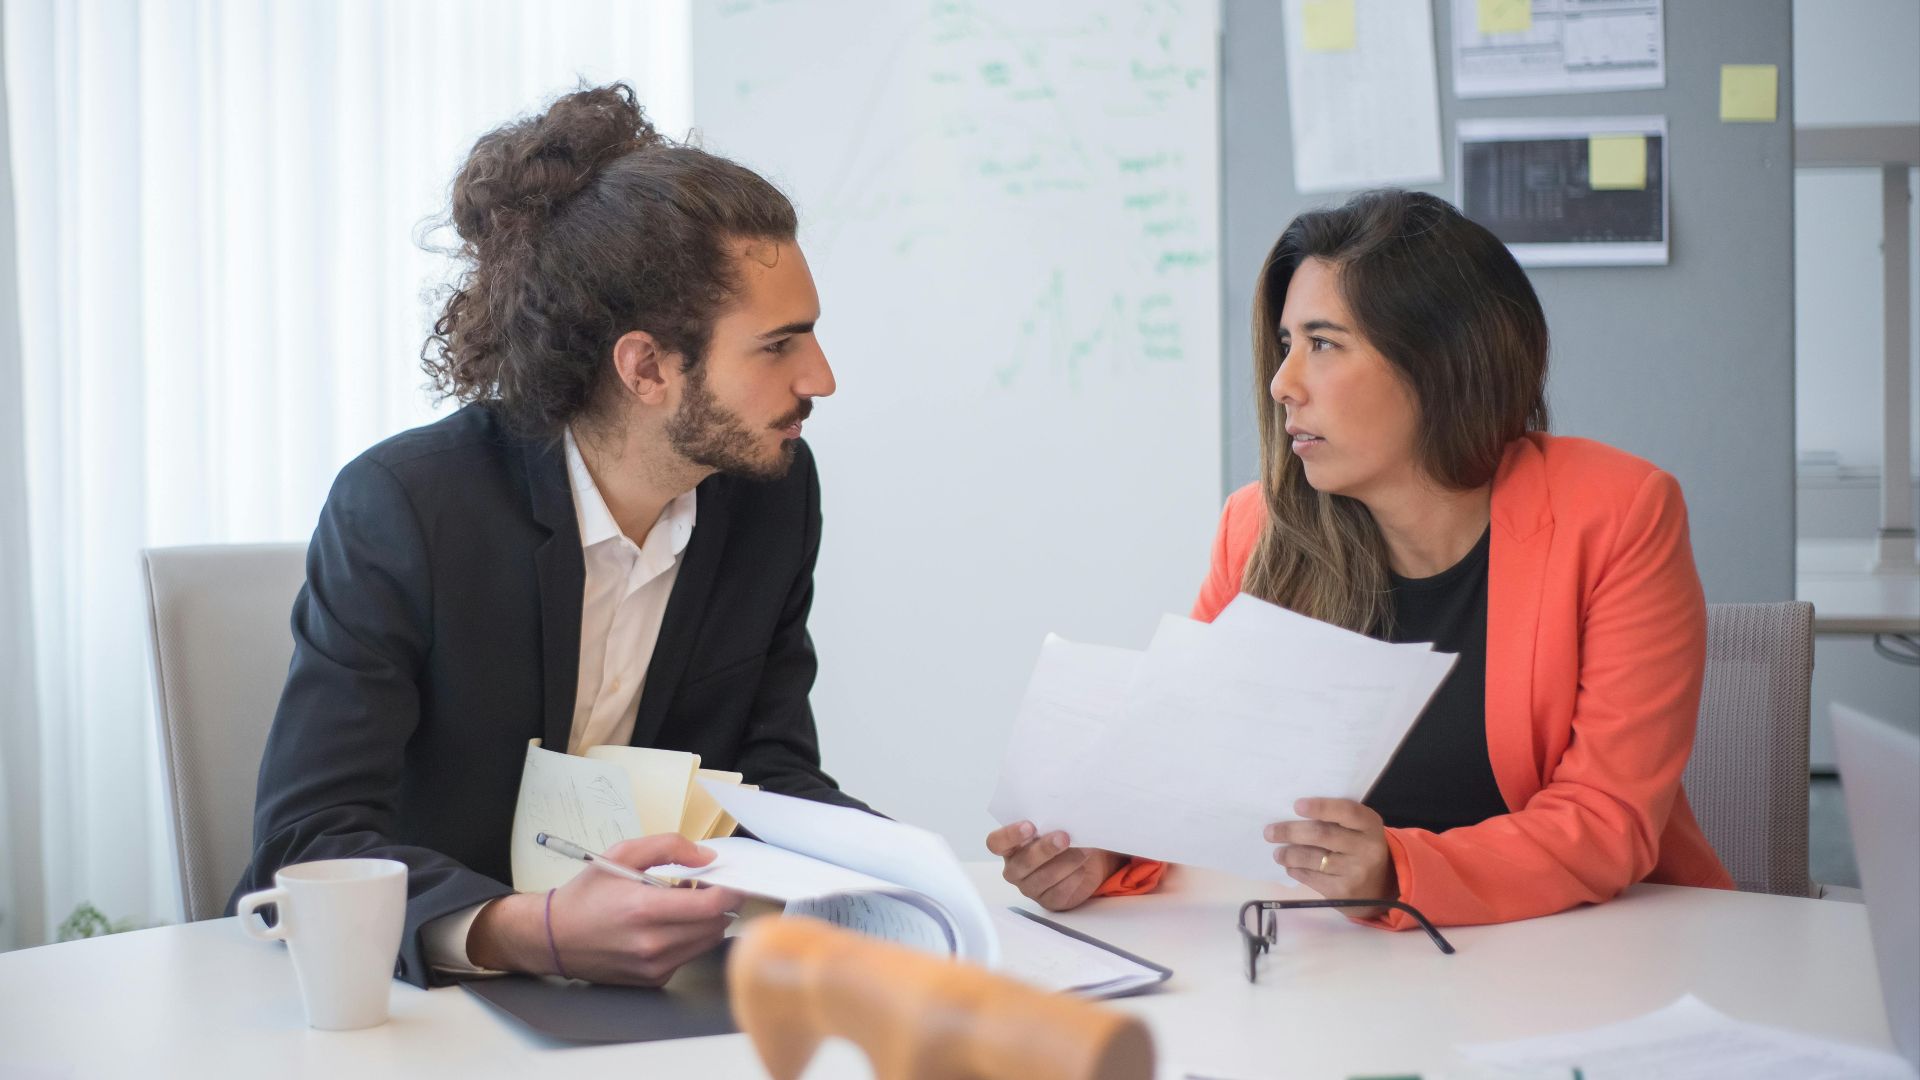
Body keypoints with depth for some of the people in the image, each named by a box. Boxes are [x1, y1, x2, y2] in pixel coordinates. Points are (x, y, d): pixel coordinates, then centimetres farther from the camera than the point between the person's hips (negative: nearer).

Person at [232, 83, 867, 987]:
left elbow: (773, 772, 2)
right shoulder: (401, 505, -20)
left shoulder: (774, 492, -3)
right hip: (400, 982, -3)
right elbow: (305, 844, -24)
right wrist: (528, 934, -41)